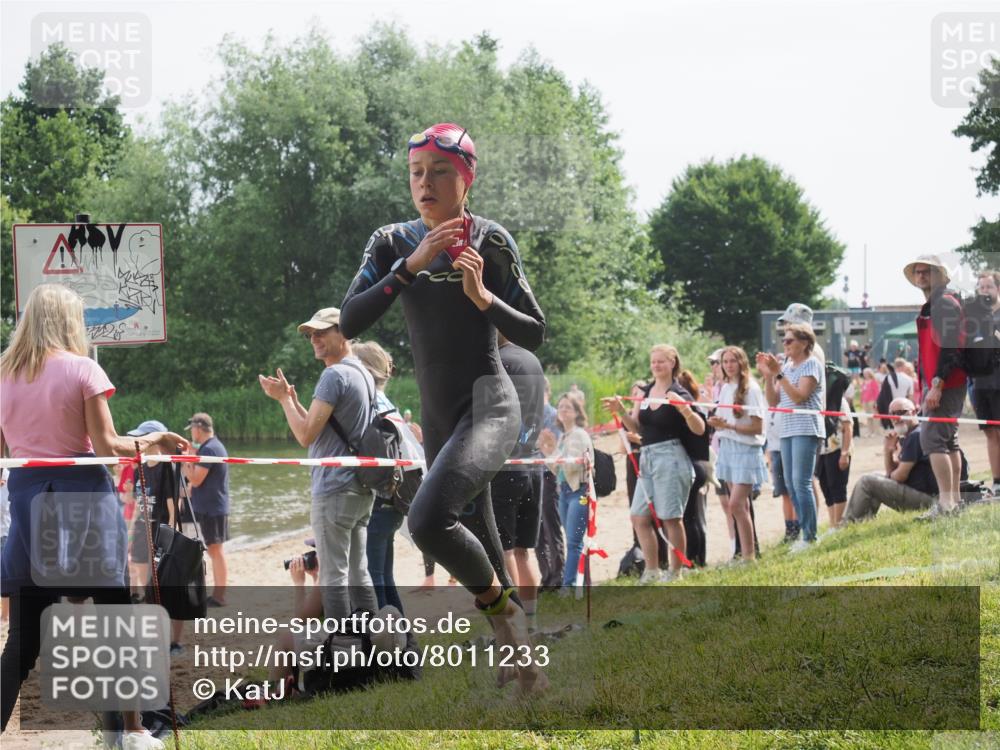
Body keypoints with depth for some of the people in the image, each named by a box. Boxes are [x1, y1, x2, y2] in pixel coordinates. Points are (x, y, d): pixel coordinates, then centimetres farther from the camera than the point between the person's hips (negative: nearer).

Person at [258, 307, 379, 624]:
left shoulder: (334, 375, -14)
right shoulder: (362, 374, 15)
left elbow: (306, 435, -17)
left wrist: (284, 398, -4)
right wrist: (292, 399, 16)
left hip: (334, 490, -9)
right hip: (362, 490, 9)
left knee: (333, 576, -6)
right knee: (358, 574, 13)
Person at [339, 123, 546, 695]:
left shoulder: (492, 242, -4)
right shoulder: (393, 244, 5)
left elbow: (535, 336, -1)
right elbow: (350, 322, -9)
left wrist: (482, 296, -17)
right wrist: (412, 266, -18)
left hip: (489, 405, -5)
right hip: (438, 415, 6)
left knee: (429, 519, -28)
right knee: (477, 549, 12)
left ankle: (498, 603, -4)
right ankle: (526, 663, 25)